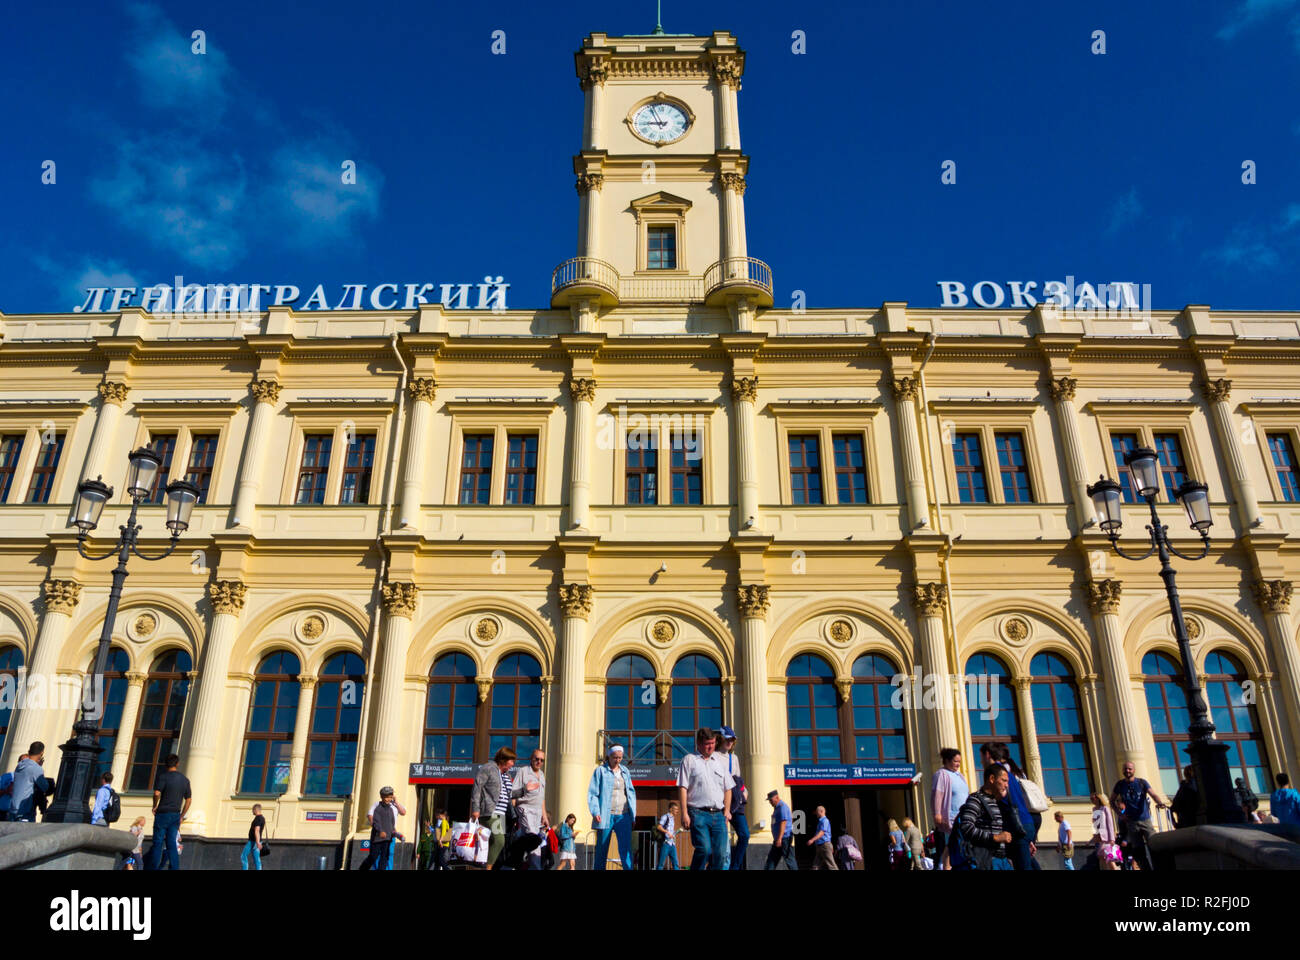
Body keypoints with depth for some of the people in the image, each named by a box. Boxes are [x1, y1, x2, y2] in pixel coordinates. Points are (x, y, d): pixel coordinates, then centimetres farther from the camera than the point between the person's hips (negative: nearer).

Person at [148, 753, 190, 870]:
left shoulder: (163, 776, -5)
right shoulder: (185, 779, 11)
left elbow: (157, 793, -20)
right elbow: (188, 800, 12)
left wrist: (155, 806, -2)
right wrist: (182, 816, 18)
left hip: (163, 813, -4)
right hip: (176, 815, 4)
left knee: (158, 843, 2)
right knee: (172, 844, 6)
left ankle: (153, 868, 1)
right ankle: (175, 868, 0)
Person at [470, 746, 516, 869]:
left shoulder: (507, 774, 21)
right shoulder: (488, 769, -5)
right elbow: (477, 788, -11)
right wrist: (475, 808, -18)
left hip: (501, 814, 9)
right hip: (489, 812, -9)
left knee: (492, 842, 7)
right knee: (499, 840, -19)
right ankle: (487, 867, -13)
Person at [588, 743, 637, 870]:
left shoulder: (625, 771, 15)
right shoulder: (600, 770, 2)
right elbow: (593, 793, -2)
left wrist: (633, 811, 8)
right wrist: (595, 812, -13)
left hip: (623, 816, 3)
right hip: (605, 816, -3)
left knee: (625, 847, -6)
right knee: (602, 848, 3)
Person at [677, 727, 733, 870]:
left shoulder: (720, 761, 19)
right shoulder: (689, 760, 5)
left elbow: (728, 788, 22)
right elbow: (682, 788, -1)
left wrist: (727, 810, 9)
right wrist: (684, 813, -8)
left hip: (718, 814, 4)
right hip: (698, 814, -4)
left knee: (720, 852, -2)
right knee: (704, 849, -17)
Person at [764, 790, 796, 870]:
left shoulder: (782, 806, -14)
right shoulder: (776, 808, 17)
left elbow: (783, 823, -22)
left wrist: (779, 838, -27)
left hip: (785, 838, -10)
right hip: (778, 839, 10)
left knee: (789, 859, -5)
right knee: (771, 858, 5)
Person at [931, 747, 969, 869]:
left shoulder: (959, 775, 19)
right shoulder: (941, 774, -7)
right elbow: (937, 795, -15)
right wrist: (937, 814, -22)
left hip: (963, 818, 8)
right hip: (949, 818, -8)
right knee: (948, 847, -8)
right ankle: (946, 867, -4)